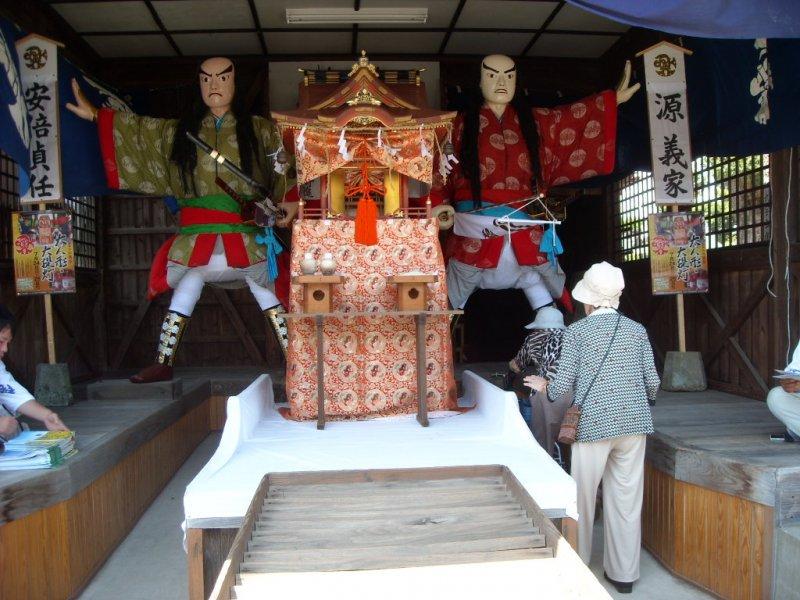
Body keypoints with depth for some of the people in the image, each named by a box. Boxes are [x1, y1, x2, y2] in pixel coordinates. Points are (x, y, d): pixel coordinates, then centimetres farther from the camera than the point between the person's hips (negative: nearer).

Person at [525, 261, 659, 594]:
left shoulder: (577, 330, -4)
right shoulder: (637, 330, 6)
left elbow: (563, 385, -7)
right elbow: (652, 382, 6)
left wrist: (544, 385, 14)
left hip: (593, 423, -3)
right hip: (634, 422, 4)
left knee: (582, 496, 11)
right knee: (626, 498, 12)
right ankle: (624, 573, 22)